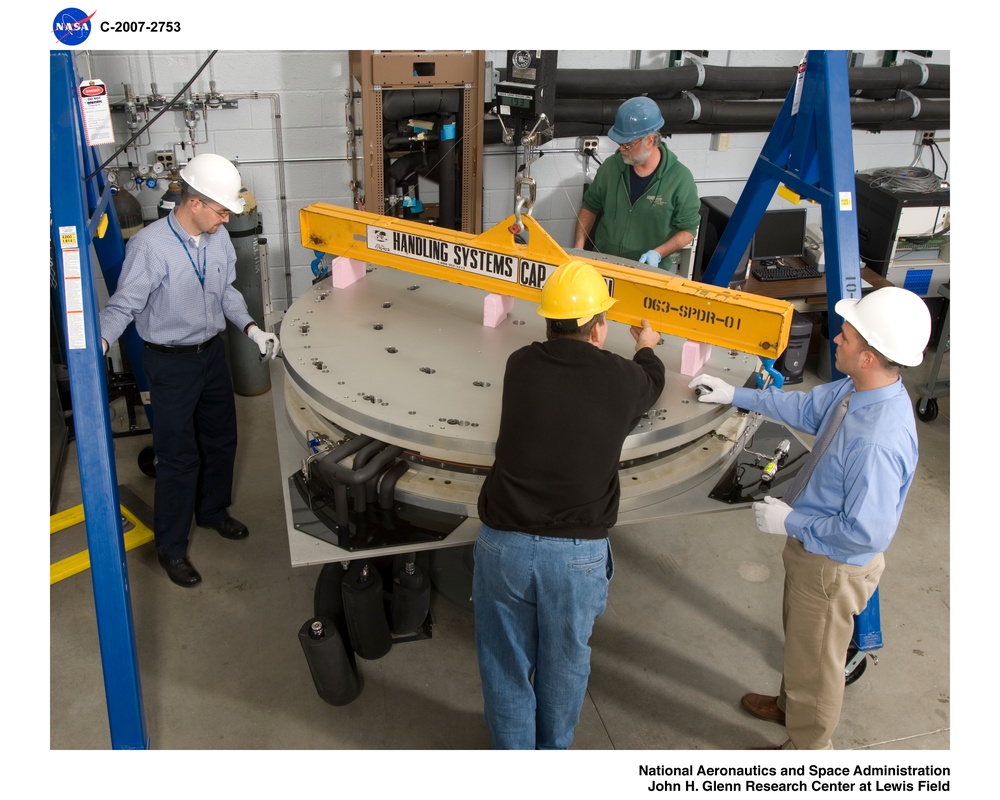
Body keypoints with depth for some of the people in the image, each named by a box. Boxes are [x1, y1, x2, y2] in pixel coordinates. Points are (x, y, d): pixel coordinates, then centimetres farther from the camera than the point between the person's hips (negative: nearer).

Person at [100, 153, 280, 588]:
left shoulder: (219, 238, -3)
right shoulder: (149, 246, -23)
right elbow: (123, 306, -22)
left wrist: (250, 328, -1)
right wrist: (97, 345, -38)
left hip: (212, 352, 7)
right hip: (171, 362, -7)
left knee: (221, 438, 20)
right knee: (179, 457, 1)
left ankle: (212, 510, 45)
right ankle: (171, 547, 19)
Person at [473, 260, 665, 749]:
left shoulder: (520, 366, -3)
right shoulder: (622, 379, -6)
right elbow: (651, 384, 20)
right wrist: (647, 348, 43)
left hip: (504, 543, 1)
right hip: (578, 553, 0)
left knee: (506, 663, 20)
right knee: (564, 663, 24)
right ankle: (554, 750, 48)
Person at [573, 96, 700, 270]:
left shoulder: (680, 178, -10)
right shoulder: (611, 166, 0)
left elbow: (688, 229, -2)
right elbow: (590, 206, 12)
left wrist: (658, 254, -18)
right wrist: (578, 248, 0)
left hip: (649, 269, -1)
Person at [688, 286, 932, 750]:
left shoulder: (878, 441, -39)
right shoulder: (855, 390, -11)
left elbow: (868, 533, -34)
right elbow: (806, 408, 10)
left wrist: (791, 522, -22)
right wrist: (736, 395, 12)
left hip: (834, 568, -9)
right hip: (811, 549, 9)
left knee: (816, 659, 16)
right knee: (799, 637, 32)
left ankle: (808, 748, 43)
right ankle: (790, 705, 59)